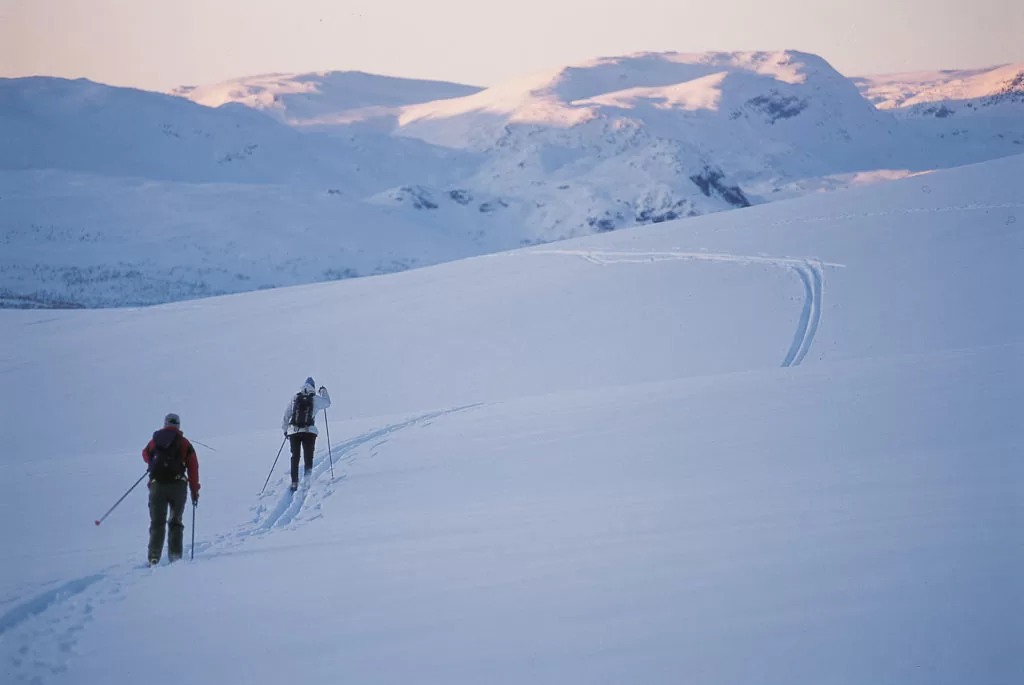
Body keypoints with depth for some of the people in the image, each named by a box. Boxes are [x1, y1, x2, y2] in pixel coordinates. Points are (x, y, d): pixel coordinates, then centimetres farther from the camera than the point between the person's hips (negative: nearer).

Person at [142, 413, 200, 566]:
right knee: (175, 522, 12)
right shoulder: (184, 443, 6)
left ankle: (154, 556, -11)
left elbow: (146, 456, 30)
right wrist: (195, 491, 6)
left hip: (157, 486, 1)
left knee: (157, 523, 4)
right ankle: (175, 555, 1)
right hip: (178, 486, -1)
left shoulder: (155, 441, 10)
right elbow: (193, 468, 2)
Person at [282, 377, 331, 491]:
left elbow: (286, 415, 9)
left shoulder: (294, 398, 6)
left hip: (294, 431, 2)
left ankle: (294, 482, 3)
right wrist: (323, 391, 36)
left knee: (295, 457, 9)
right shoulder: (315, 399, 0)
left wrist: (285, 429, 20)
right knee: (308, 457, 8)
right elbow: (327, 403, 19)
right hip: (309, 431, -2)